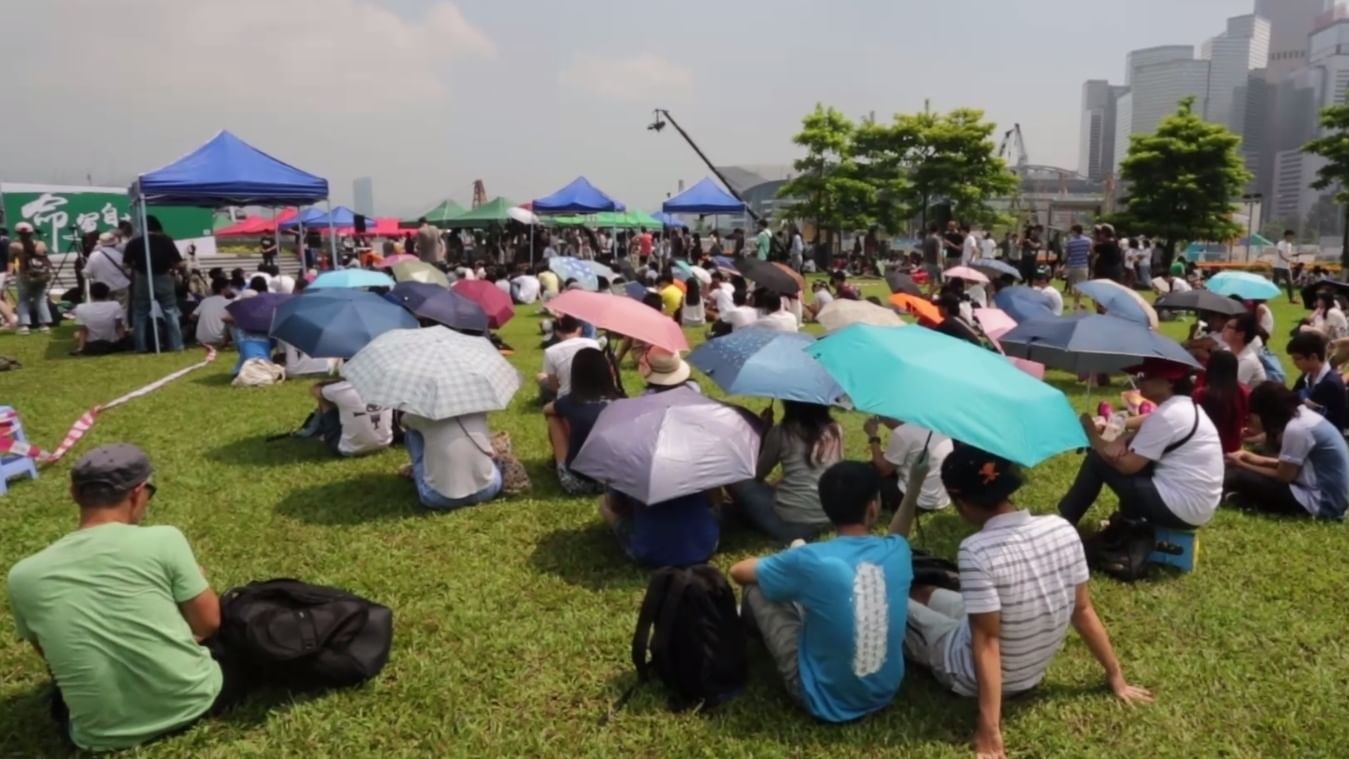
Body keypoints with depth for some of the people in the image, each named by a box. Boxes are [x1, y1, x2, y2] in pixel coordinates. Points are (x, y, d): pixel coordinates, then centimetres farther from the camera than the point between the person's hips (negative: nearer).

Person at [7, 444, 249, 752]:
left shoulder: (23, 576, -5)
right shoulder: (163, 539, -15)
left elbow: (50, 655, 9)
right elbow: (208, 623, -5)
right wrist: (195, 579, 15)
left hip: (104, 735, 2)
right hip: (190, 702, -2)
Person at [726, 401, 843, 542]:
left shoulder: (782, 432, -6)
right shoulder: (835, 431, 5)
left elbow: (757, 474, 5)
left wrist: (764, 431, 14)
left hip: (787, 522, -5)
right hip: (826, 523, 5)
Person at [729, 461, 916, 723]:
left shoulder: (811, 560, -23)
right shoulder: (897, 551, -11)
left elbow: (739, 571, -1)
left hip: (826, 700, -5)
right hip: (885, 692, 5)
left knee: (757, 589, 8)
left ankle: (752, 629, 45)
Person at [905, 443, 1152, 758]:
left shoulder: (977, 551, -31)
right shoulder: (1063, 530, -13)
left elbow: (986, 643, -28)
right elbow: (1082, 610, -4)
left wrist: (990, 731, -21)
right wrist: (1116, 677, 9)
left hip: (973, 677, -6)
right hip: (1033, 671, 6)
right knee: (924, 592, 23)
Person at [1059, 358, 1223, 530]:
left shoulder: (1167, 414, -19)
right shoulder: (1188, 407, 11)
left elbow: (1127, 465, -17)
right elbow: (1147, 431, 18)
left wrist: (1091, 433, -5)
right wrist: (1121, 441, -5)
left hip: (1178, 509, -10)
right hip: (1199, 509, 10)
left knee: (1097, 459, -3)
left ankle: (1063, 522, 13)